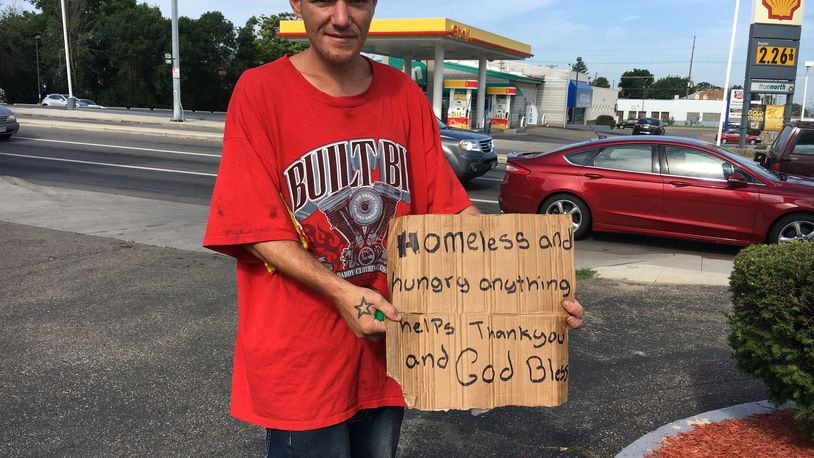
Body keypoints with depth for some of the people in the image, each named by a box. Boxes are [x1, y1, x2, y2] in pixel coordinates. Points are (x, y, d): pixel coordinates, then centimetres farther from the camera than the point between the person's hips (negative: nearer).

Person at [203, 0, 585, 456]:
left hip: (389, 341, 4)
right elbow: (258, 227, -13)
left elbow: (449, 206, 0)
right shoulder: (260, 91, -11)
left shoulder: (405, 95, 1)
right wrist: (341, 292, -25)